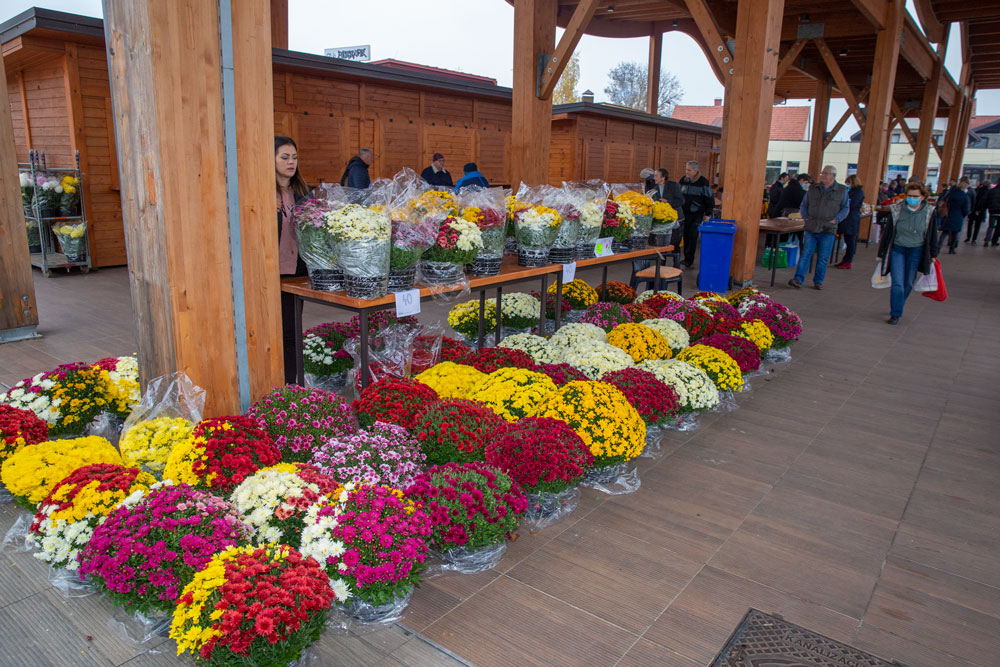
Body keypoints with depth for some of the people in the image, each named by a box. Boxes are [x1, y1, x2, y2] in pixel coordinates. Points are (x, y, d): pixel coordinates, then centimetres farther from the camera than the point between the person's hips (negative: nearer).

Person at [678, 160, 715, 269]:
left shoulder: (703, 182, -7)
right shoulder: (683, 180, 7)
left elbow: (710, 199, -2)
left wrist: (707, 214, -4)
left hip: (697, 214, -5)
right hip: (684, 213, 5)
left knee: (692, 236, -7)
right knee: (686, 236, 6)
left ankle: (688, 261, -3)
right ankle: (689, 260, 17)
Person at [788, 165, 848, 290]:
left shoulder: (842, 190, 5)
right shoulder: (813, 188, 10)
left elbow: (845, 208, 8)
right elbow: (804, 205, 18)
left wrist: (836, 220, -5)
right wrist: (805, 217, 3)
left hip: (828, 230, -1)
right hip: (811, 228, 1)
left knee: (823, 258, 3)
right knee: (805, 254, -4)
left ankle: (818, 281, 14)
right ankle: (798, 279, -5)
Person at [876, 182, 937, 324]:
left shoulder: (929, 212, -3)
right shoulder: (897, 210, -7)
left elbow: (932, 235, 6)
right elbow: (887, 231, 0)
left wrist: (933, 255, 8)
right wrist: (882, 253, 3)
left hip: (916, 251, 2)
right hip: (897, 249, -1)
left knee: (908, 283, 8)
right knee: (897, 283, -9)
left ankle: (897, 308, 29)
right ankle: (895, 314, -3)